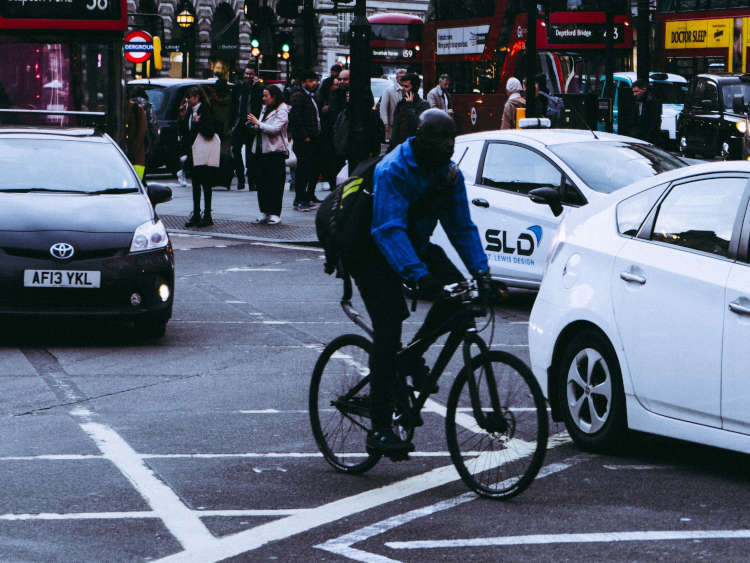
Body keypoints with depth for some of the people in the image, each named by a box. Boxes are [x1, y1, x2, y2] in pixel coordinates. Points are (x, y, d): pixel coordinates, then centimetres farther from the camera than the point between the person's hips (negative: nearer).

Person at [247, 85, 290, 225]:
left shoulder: (282, 111, -7)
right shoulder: (265, 108, 16)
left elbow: (275, 129, -18)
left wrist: (258, 123, -15)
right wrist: (254, 125, 1)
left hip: (275, 150, -8)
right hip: (262, 149, 8)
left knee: (275, 183, -5)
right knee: (262, 181, 6)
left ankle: (275, 213, -2)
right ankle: (265, 212, 12)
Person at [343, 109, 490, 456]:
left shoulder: (449, 173, -5)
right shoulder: (392, 170, -26)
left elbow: (462, 227, -3)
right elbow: (389, 229, -36)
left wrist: (480, 270, -19)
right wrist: (418, 275, -48)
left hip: (416, 245, 6)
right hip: (372, 254, -6)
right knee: (389, 324, -21)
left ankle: (415, 352, 9)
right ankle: (380, 428, -19)